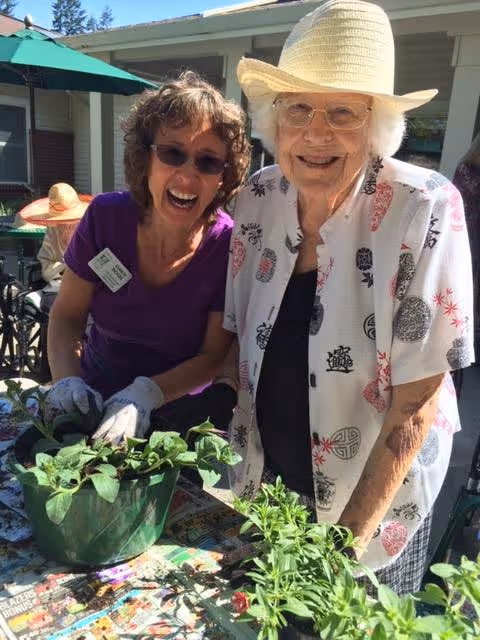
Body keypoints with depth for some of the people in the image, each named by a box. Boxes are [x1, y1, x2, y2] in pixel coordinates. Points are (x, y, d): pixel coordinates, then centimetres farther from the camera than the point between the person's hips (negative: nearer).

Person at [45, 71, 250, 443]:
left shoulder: (230, 246, -17)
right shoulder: (105, 217, -11)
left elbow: (215, 356, -12)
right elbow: (67, 314, -3)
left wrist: (145, 395, -28)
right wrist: (68, 380, -21)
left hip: (179, 415, 1)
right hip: (94, 406, -1)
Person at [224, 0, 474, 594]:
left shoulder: (424, 210, -24)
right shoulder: (257, 198, -11)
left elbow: (416, 404, -21)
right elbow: (241, 339, 1)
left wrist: (350, 535, -20)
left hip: (378, 490, -3)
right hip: (264, 480, 4)